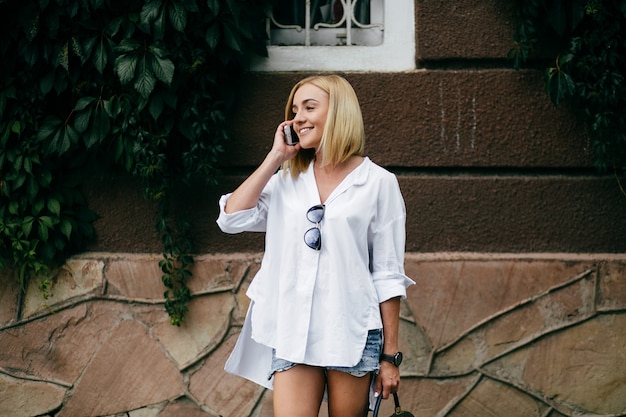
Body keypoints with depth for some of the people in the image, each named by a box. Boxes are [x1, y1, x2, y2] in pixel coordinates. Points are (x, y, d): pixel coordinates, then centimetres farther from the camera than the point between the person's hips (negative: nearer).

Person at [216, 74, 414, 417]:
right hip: (292, 334, 2)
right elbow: (232, 219, -2)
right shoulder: (286, 180, 12)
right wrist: (276, 156, 2)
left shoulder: (378, 183, 1)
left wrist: (390, 355, -1)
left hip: (352, 335, -2)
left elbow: (388, 275, 1)